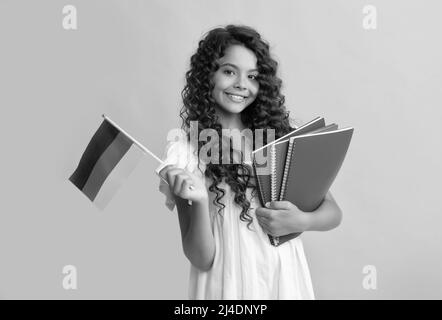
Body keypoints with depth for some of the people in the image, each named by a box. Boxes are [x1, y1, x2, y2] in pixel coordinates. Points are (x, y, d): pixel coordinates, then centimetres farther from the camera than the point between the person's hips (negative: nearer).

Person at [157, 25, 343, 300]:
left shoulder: (280, 137, -4)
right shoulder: (185, 153, -10)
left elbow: (333, 213, 1)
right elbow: (202, 259, -11)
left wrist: (302, 221, -19)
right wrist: (199, 201, -28)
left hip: (287, 279, 3)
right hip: (229, 285, -2)